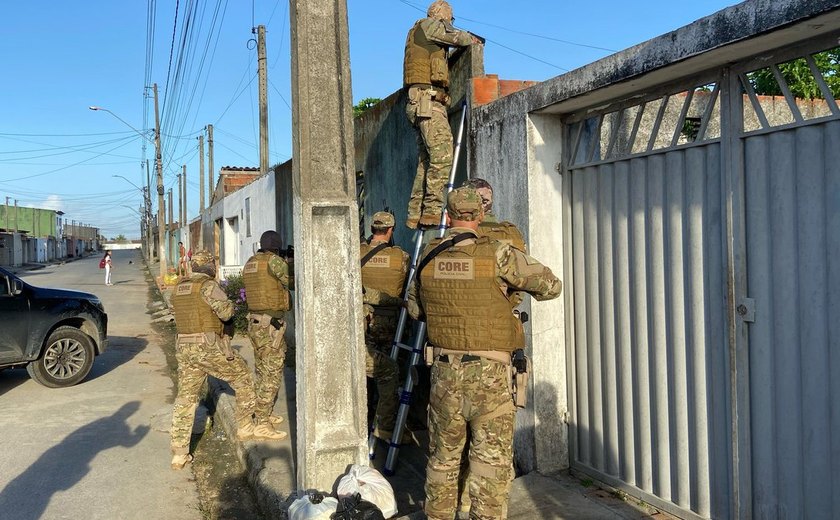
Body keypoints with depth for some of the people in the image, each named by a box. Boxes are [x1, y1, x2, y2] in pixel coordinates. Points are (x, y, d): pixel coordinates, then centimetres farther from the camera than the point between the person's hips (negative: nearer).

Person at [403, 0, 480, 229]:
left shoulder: (418, 33, 30)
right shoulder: (427, 25, 4)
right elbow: (458, 38, 5)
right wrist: (471, 39, 25)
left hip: (425, 105, 10)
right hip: (427, 101, -10)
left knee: (426, 160, 6)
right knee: (442, 156, -18)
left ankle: (415, 215, 4)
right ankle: (432, 211, -22)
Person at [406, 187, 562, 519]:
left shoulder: (429, 256, 3)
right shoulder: (497, 254, -10)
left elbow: (415, 308, 16)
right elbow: (551, 286, -2)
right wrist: (516, 283, 16)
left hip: (444, 371, 4)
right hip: (489, 374, -4)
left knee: (443, 456, 20)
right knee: (492, 463, 4)